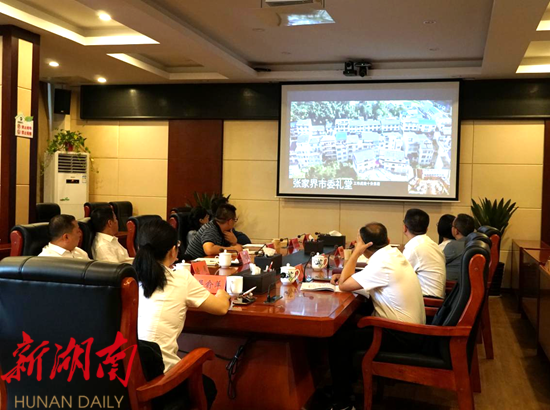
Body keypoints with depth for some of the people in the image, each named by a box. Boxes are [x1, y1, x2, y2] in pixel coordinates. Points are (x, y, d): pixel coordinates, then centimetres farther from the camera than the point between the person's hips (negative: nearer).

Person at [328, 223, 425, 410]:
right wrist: (344, 275, 3)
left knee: (338, 340, -9)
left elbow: (344, 285, -16)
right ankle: (346, 383, 25)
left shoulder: (381, 264, -23)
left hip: (402, 335, -10)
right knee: (346, 329, 16)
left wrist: (356, 253, -11)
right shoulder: (393, 254, 6)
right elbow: (360, 278, 19)